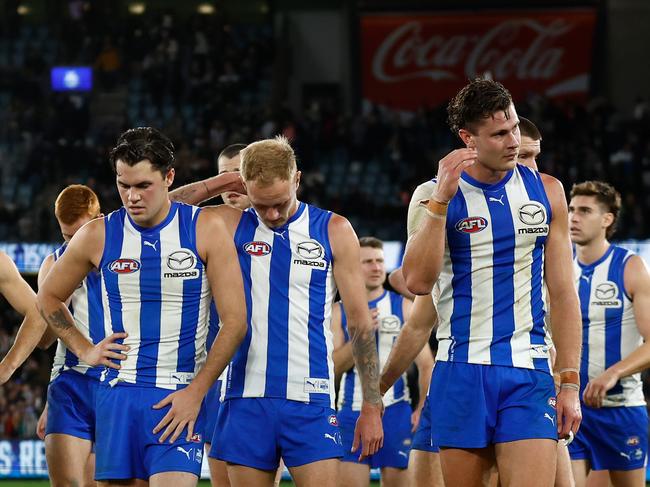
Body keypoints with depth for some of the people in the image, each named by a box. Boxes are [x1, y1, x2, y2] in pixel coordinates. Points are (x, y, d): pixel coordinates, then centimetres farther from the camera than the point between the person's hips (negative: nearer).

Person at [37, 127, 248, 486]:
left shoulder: (207, 228, -3)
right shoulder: (97, 235, 3)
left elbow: (234, 321, -5)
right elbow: (48, 297, 20)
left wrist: (196, 392, -10)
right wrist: (84, 350, 7)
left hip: (182, 398, -3)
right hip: (117, 394, 3)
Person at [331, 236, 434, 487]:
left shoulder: (404, 307, 3)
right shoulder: (340, 311, 7)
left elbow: (426, 363, 0)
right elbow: (334, 366, -1)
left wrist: (423, 408, -10)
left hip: (395, 410, -1)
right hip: (353, 411, 1)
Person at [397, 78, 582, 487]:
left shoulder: (547, 192, 8)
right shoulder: (434, 195, 1)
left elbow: (563, 293, 9)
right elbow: (418, 282, -14)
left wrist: (570, 381, 3)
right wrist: (442, 200, -19)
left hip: (529, 375, 1)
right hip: (461, 372, -1)